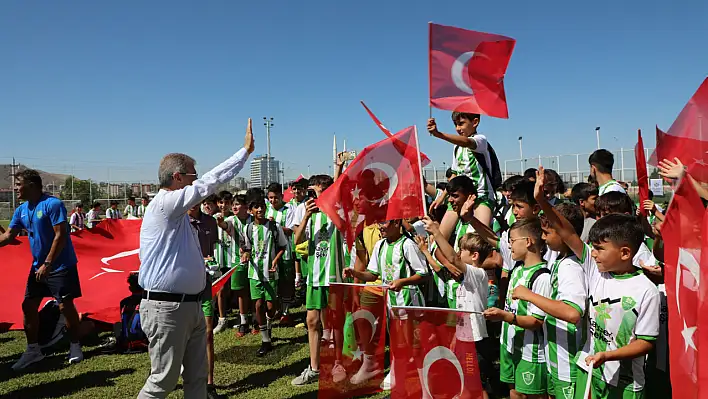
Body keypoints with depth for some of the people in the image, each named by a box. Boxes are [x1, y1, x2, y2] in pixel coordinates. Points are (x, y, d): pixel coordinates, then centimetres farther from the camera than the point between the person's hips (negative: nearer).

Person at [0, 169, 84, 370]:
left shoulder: (52, 204, -16)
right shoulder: (21, 210, 8)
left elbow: (60, 236, -20)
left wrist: (47, 264, -21)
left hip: (61, 266, -8)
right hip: (38, 266, 8)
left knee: (65, 306, -3)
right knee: (28, 306, 8)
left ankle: (75, 346, 14)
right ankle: (33, 350, 21)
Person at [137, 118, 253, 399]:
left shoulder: (178, 212, 15)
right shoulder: (164, 203, -15)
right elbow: (210, 182, -18)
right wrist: (246, 150, -11)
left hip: (191, 305, 10)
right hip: (167, 308, -10)